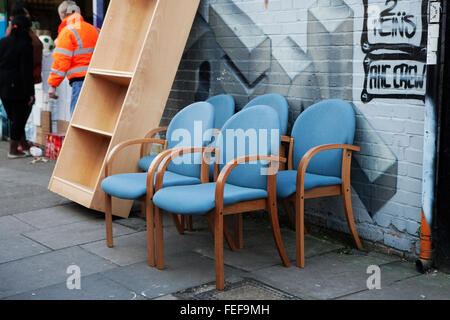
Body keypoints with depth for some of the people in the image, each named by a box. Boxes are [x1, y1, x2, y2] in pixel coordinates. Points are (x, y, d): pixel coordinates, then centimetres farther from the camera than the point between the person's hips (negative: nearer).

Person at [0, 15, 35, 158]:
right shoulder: (25, 45, -12)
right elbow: (27, 71, -15)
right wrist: (30, 93, -12)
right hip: (18, 87, -7)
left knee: (15, 117, 16)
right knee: (19, 117, 3)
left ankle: (24, 145, 26)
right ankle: (13, 150, 6)